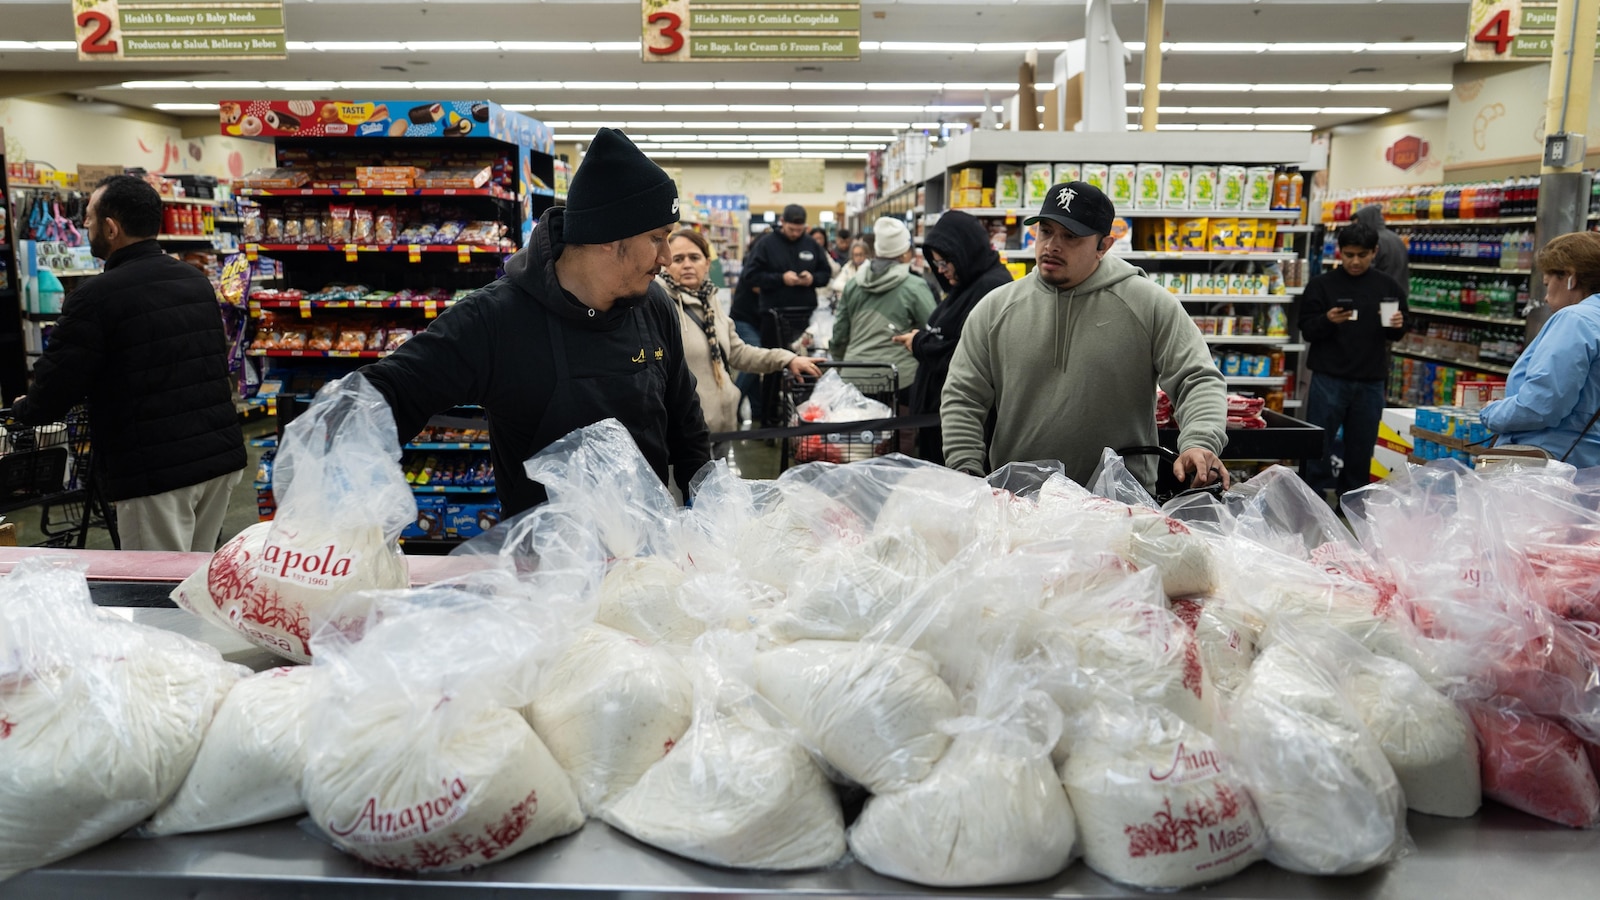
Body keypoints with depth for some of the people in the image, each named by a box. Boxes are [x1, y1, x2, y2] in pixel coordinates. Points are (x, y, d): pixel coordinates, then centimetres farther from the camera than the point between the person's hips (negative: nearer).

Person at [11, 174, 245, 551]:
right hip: (221, 455, 7)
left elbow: (51, 395, -10)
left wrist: (22, 408, 14)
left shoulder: (96, 298, -12)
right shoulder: (197, 281, 11)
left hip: (155, 473, -7)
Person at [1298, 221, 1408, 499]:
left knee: (1361, 447, 11)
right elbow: (1307, 331, -3)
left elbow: (1397, 335, 13)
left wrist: (1397, 326, -10)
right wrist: (1327, 320, -23)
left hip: (1371, 381, 3)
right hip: (1329, 378, -2)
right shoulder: (1321, 285, -1)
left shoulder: (1389, 287, 6)